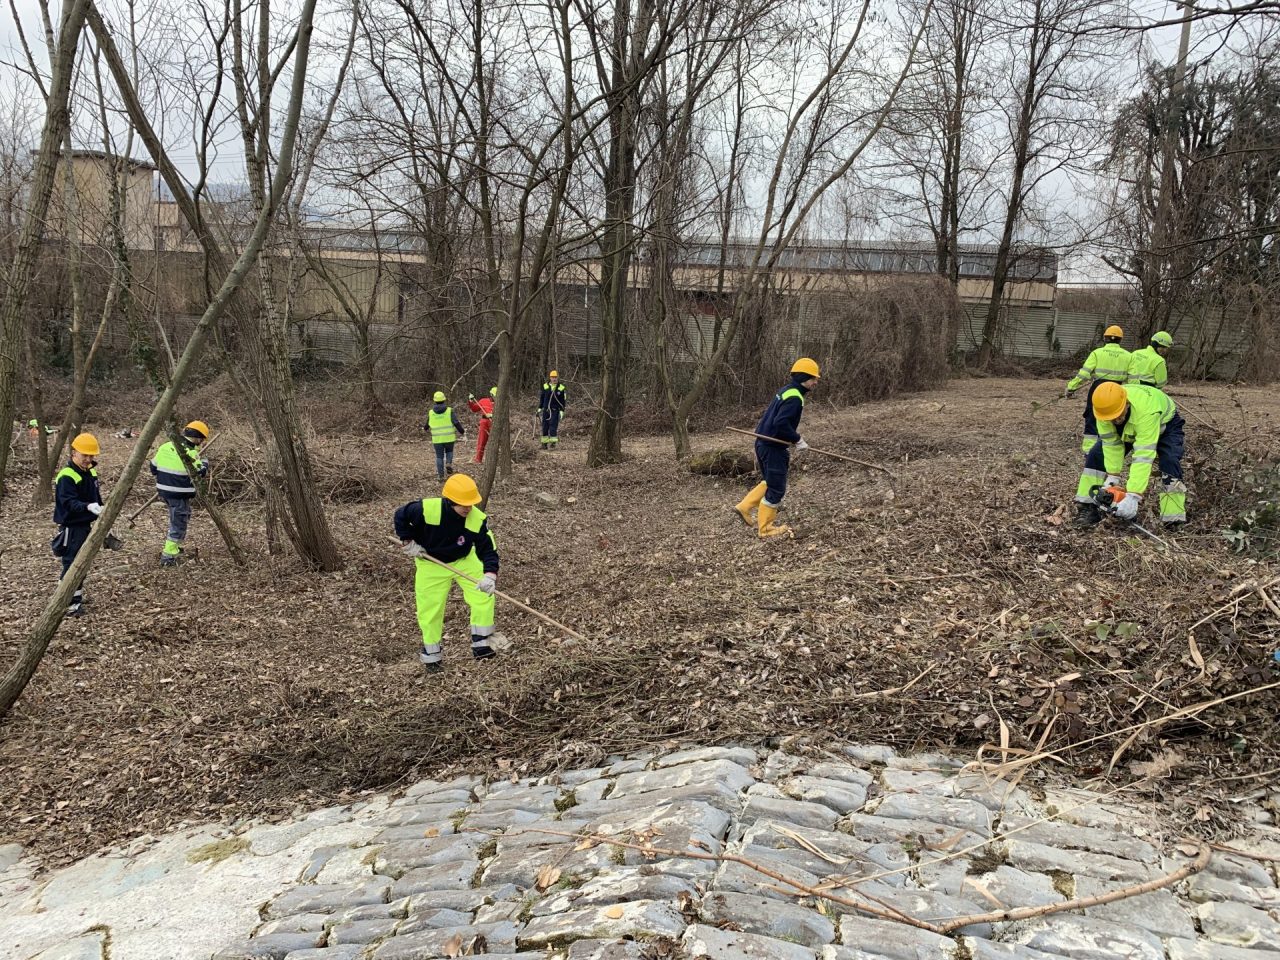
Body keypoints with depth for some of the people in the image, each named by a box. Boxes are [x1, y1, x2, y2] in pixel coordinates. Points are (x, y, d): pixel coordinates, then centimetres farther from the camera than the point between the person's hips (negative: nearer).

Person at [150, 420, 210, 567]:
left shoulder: (165, 446, 5)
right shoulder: (191, 453, -17)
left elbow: (153, 467, 12)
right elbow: (199, 472, -13)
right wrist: (205, 464, 7)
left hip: (163, 490, 8)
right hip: (180, 494, -8)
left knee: (183, 515, 26)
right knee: (179, 523, 0)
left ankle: (176, 546, 30)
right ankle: (168, 556, -2)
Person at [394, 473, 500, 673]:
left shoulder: (478, 519, -27)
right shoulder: (426, 509, -31)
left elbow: (488, 549, -25)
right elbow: (400, 516, -12)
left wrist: (490, 574, -41)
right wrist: (409, 542, -14)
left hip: (464, 561, 2)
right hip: (431, 564, -1)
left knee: (484, 594, -13)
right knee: (429, 610, 1)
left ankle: (480, 644, 2)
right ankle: (432, 655, 23)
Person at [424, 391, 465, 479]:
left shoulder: (431, 413, 2)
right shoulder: (449, 411, -6)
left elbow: (427, 425, 15)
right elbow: (456, 423, -10)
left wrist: (425, 428, 39)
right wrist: (462, 432, 4)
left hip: (437, 439, 1)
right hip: (449, 438, -1)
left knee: (439, 456, 9)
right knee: (449, 451, 23)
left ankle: (440, 475, 9)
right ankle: (448, 463, -3)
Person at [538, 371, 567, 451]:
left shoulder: (561, 388, -2)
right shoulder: (545, 386, 4)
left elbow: (562, 401, 1)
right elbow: (542, 398, 12)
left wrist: (562, 411, -5)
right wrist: (540, 408, 9)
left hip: (555, 410, -3)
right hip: (546, 410, 3)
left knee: (553, 426, -10)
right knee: (545, 427, 5)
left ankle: (552, 443, -8)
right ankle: (544, 443, 14)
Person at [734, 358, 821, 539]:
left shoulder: (786, 391, 11)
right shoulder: (794, 398, -19)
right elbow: (781, 424, -28)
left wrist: (789, 442, 20)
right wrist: (798, 440, -17)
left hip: (764, 443, 10)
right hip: (773, 448, -10)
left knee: (771, 481, 24)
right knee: (776, 488, 2)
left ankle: (745, 507, 23)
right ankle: (765, 528, 12)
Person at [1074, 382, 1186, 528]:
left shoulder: (1146, 410, -48)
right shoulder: (1105, 406, -33)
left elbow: (1143, 456, -50)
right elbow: (1111, 444, -25)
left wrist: (1133, 497, -53)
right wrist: (1112, 476, -29)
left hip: (1165, 423, -4)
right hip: (1127, 428, 5)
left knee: (1169, 462, -27)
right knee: (1097, 455, -9)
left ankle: (1174, 521, -25)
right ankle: (1088, 508, -3)